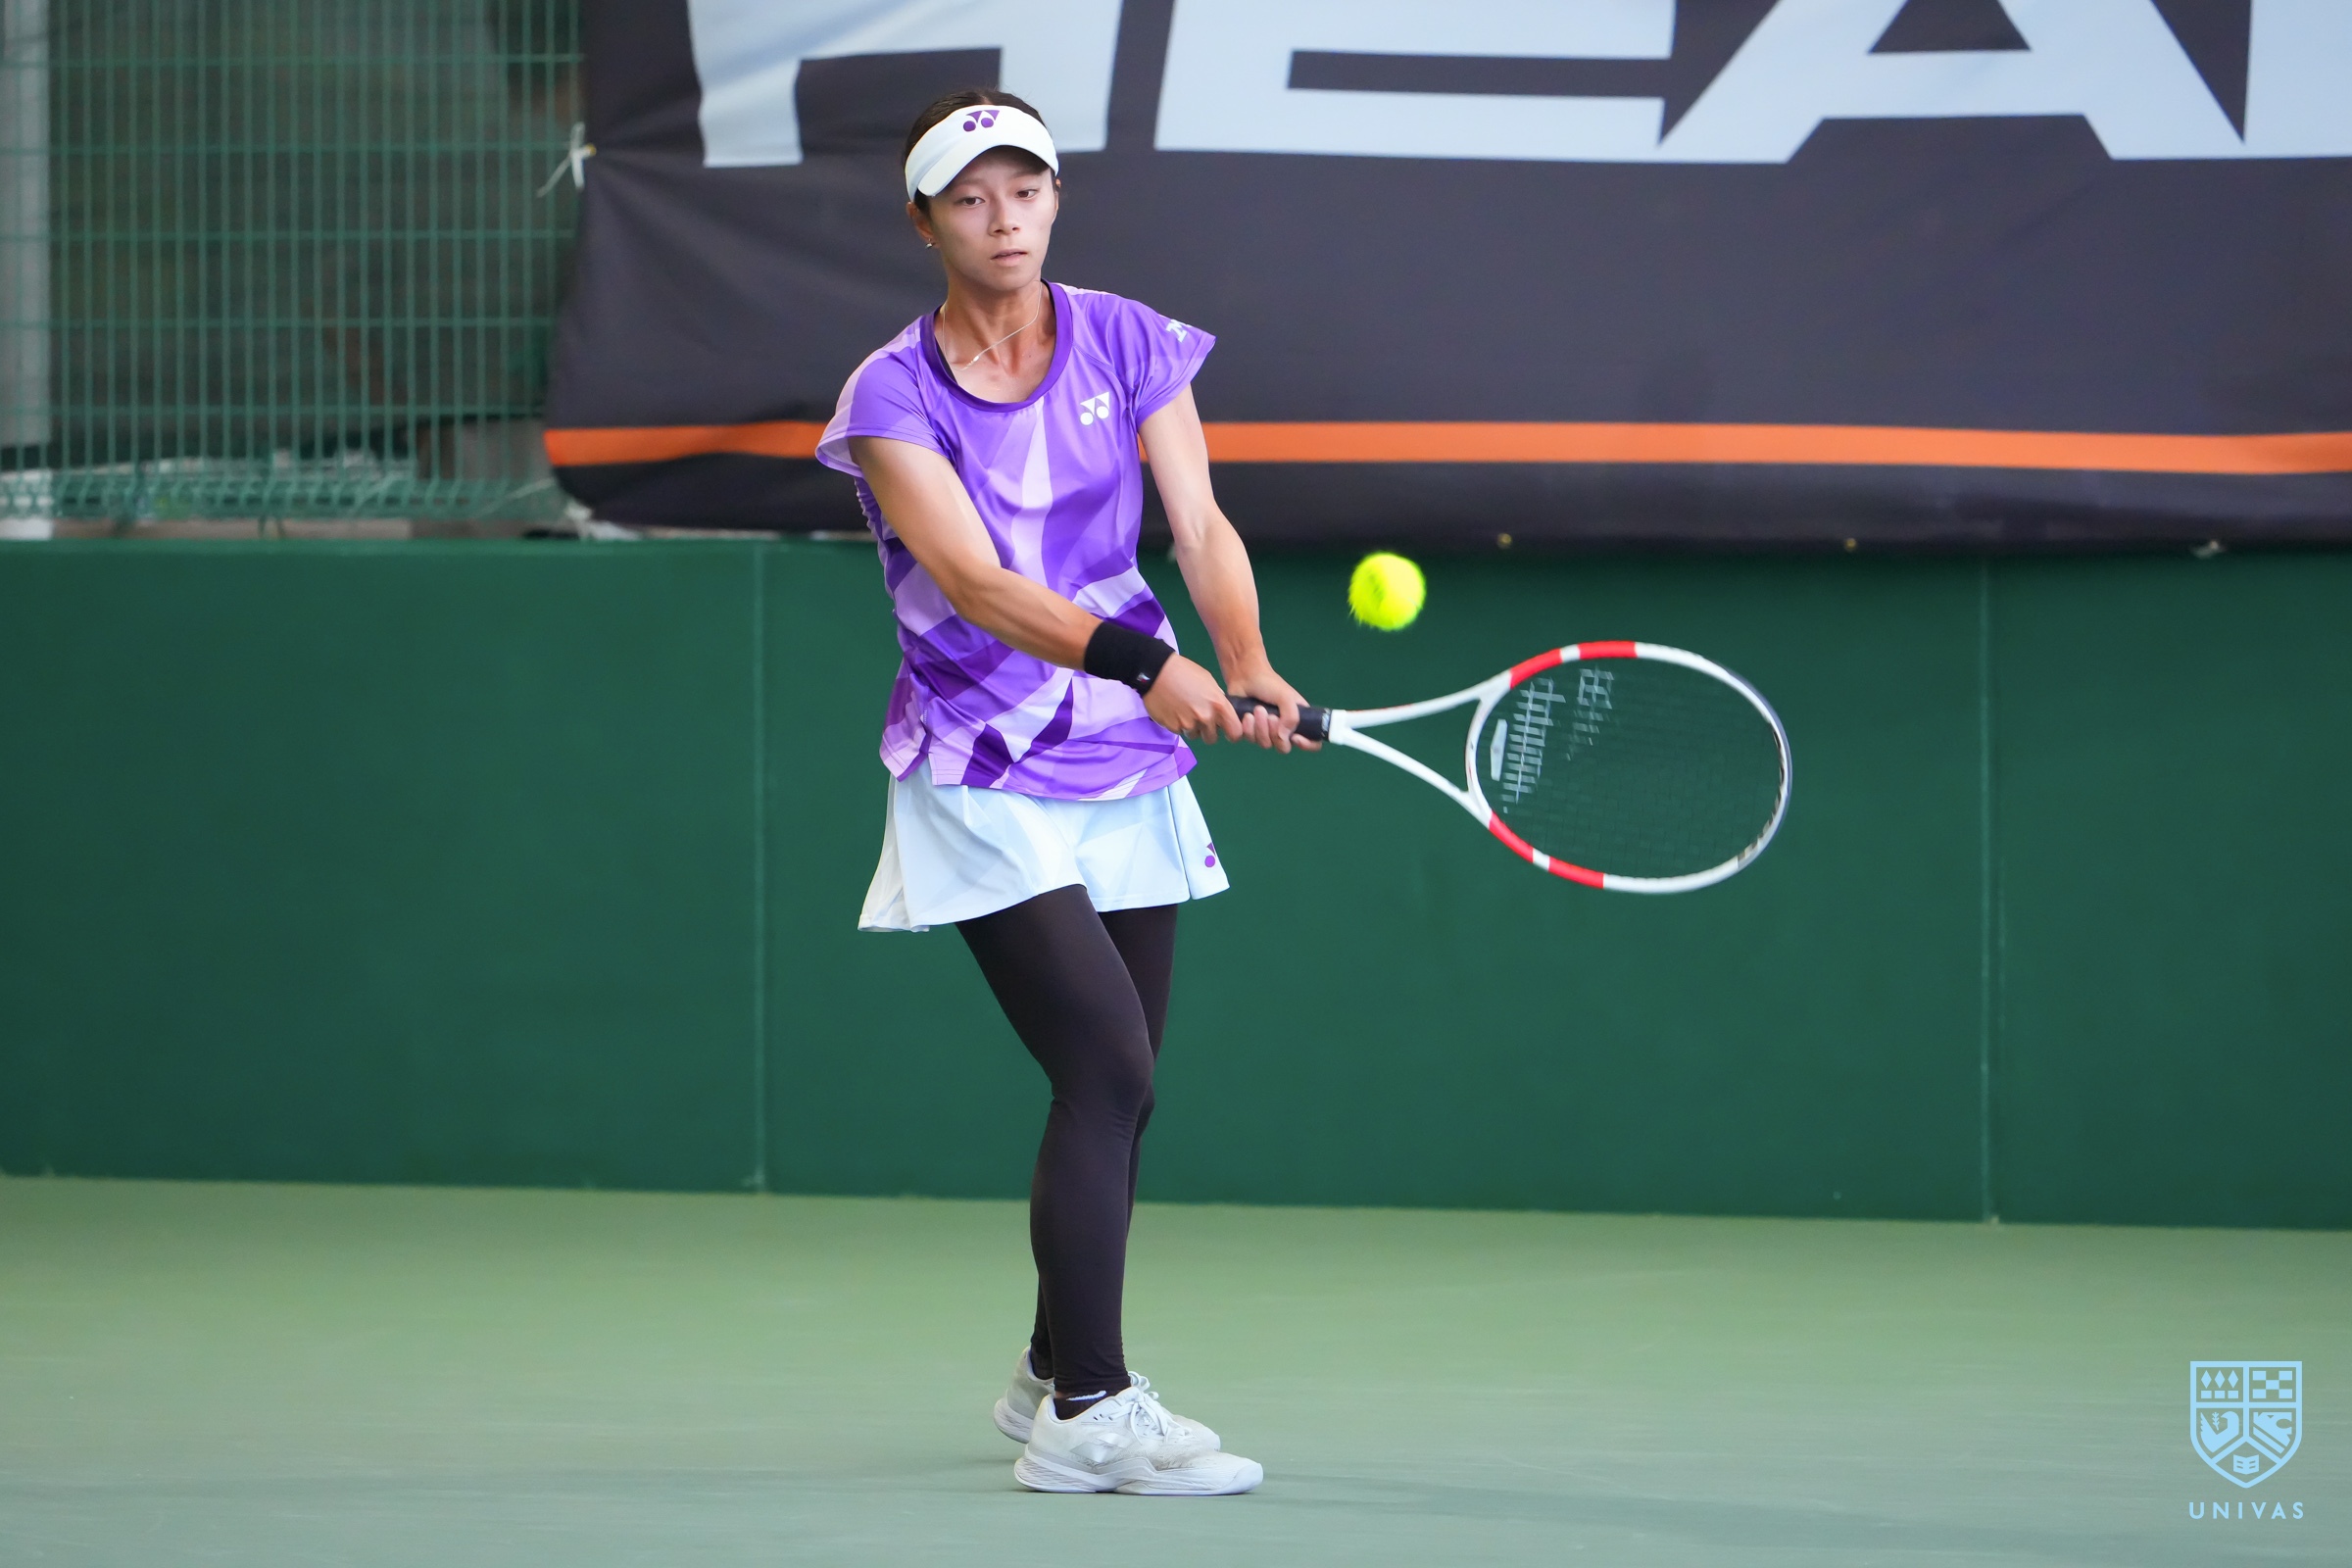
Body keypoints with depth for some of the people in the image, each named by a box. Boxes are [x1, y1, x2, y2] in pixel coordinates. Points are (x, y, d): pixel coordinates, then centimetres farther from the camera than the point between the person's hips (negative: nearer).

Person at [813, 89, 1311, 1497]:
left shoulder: (1130, 349, 2)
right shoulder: (894, 397, -9)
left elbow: (1200, 525, -7)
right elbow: (974, 581, -22)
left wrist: (1249, 668, -27)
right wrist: (1140, 660, -37)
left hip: (1127, 773, 5)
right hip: (985, 785, -5)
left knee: (1116, 1095, 11)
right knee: (1110, 1068, -18)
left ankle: (1055, 1374, 31)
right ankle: (1089, 1417, -15)